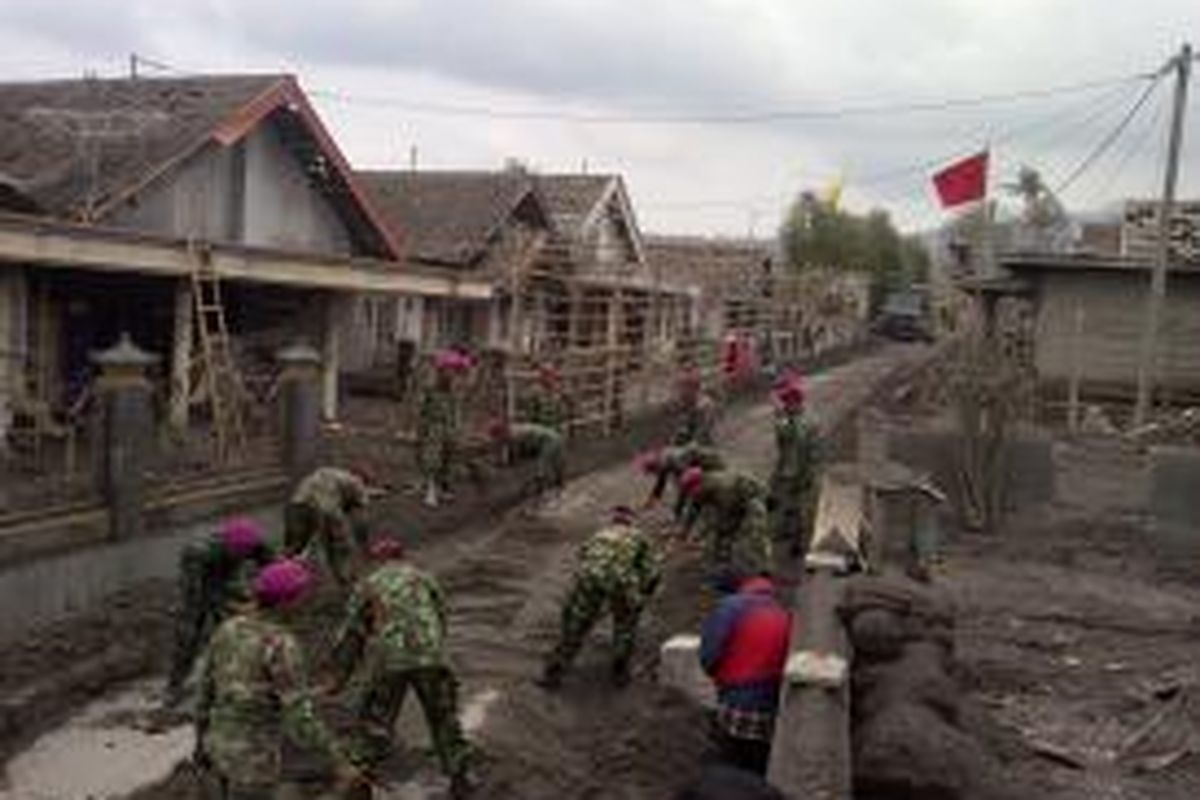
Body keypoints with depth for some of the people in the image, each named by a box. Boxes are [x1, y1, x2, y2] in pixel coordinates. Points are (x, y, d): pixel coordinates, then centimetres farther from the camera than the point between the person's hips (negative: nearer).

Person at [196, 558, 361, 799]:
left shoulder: (227, 630, -3)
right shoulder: (281, 645, -27)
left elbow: (206, 691, 9)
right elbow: (301, 717, -29)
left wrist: (202, 741, 23)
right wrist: (340, 763, -22)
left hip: (223, 744, 8)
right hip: (253, 759, -8)